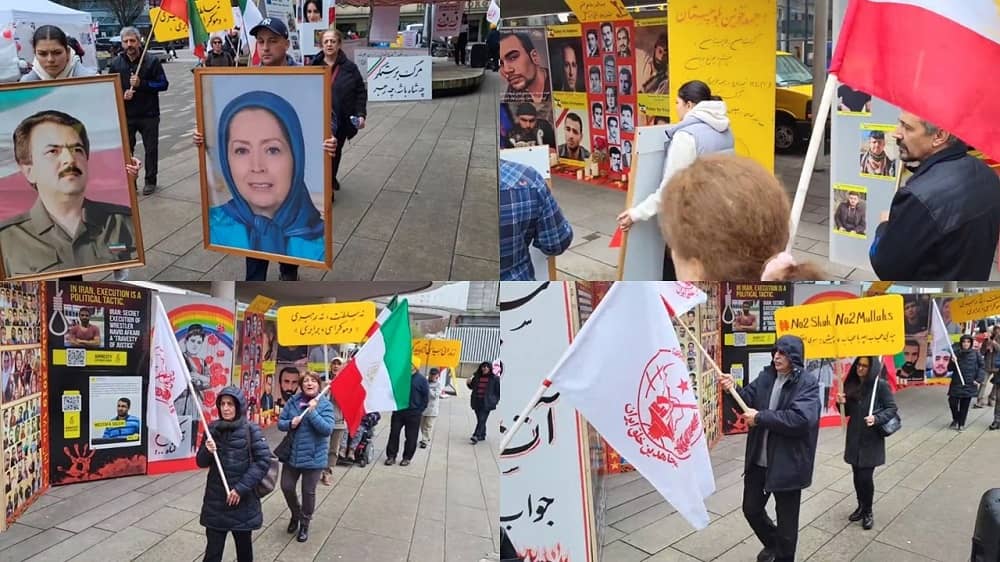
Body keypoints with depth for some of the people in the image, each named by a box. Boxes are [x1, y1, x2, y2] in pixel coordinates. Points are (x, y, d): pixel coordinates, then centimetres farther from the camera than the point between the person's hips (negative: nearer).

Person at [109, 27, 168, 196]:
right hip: (125, 115, 2)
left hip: (149, 114, -2)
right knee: (126, 149, 3)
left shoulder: (152, 61, -3)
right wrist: (122, 95, -10)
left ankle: (150, 181, 19)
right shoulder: (116, 63, 4)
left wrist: (141, 83, -17)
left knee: (151, 148, 6)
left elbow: (163, 84, -5)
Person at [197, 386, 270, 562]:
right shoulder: (213, 429, 1)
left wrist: (241, 488, -17)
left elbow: (263, 461, -13)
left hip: (243, 501, -2)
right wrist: (208, 451, -16)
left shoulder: (251, 430, -8)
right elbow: (201, 463, 7)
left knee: (244, 547, 14)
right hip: (215, 501, 2)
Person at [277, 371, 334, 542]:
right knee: (287, 487, 12)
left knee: (308, 492, 8)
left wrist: (312, 412, -27)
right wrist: (290, 423, -19)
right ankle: (296, 514, 40)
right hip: (292, 454, 4)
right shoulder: (293, 402, -2)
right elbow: (280, 423, 3)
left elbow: (327, 429, -22)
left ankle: (304, 523, 30)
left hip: (313, 457, -3)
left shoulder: (325, 405, -12)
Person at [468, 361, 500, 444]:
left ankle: (476, 436, -19)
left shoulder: (494, 378, -2)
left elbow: (498, 390, 1)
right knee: (480, 420, 13)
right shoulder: (477, 377, 9)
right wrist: (469, 383, 2)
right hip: (477, 402, 5)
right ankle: (482, 435, 26)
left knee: (482, 420, -13)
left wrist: (496, 400, -3)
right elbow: (472, 387, 22)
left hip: (487, 403, -5)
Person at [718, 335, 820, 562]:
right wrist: (734, 389, -18)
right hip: (758, 460, 6)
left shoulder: (808, 384, -15)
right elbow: (749, 399, 4)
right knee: (751, 508, 19)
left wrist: (760, 417, -24)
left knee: (786, 518, 9)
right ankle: (771, 542, 46)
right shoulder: (766, 376, 4)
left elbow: (800, 418, -28)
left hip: (788, 463, -6)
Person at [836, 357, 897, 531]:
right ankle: (861, 506, 31)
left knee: (866, 476, -4)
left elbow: (892, 408, -8)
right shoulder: (851, 384, 3)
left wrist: (877, 419, -24)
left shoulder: (880, 385, -11)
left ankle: (868, 512, 15)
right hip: (854, 437, 5)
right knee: (857, 474, 12)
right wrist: (843, 402, -10)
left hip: (871, 438, -5)